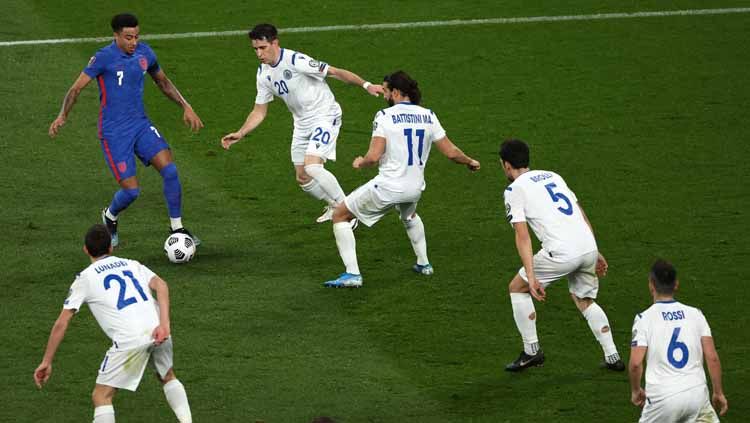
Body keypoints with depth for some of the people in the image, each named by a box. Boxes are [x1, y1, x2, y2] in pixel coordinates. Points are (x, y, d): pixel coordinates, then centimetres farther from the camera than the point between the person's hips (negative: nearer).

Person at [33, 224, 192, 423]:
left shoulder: (85, 278, 14)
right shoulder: (132, 265, 23)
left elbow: (61, 324, 10)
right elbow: (160, 285, 3)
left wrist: (46, 362, 14)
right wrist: (164, 324, -7)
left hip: (129, 340, -4)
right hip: (157, 331, 4)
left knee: (101, 396, 5)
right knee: (168, 377, 32)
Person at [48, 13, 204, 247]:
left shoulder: (144, 53, 3)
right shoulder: (103, 58, -13)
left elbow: (163, 82, 20)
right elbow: (77, 88, -13)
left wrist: (186, 107, 15)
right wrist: (63, 116, -28)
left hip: (141, 125, 5)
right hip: (114, 133, -5)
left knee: (170, 170, -15)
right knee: (131, 190, -8)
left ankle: (177, 228, -3)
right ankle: (110, 217, 26)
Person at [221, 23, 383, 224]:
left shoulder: (296, 61, -23)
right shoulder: (263, 74, 0)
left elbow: (335, 72, -20)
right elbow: (259, 112, 9)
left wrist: (365, 85, -27)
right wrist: (240, 134, -2)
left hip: (325, 116, -8)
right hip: (302, 123, 8)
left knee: (312, 166, -25)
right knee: (303, 178, 10)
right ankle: (333, 206, 36)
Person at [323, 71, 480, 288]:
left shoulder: (385, 116, -12)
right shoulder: (428, 116, 3)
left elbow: (374, 156, -18)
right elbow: (451, 152, 6)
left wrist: (360, 162, 5)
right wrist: (470, 162, 26)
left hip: (387, 187, -6)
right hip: (415, 187, 6)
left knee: (340, 215, 10)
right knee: (409, 215, 42)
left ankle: (352, 274, 1)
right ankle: (423, 264, 43)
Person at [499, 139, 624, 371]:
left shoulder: (514, 190, 3)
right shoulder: (552, 176, 23)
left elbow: (522, 236, -6)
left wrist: (531, 277, -12)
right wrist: (595, 254, 28)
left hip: (561, 252, -6)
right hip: (588, 247, 6)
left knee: (517, 288, 15)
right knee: (585, 301, 25)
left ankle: (531, 351, 15)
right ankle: (612, 357, 17)